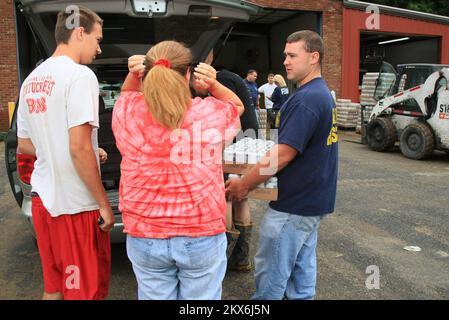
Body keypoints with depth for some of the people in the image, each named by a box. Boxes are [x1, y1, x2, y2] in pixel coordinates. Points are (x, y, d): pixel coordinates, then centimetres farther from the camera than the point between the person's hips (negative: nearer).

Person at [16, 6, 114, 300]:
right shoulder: (80, 75, -15)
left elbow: (25, 145, 16)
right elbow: (79, 148, -22)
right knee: (86, 290, 7)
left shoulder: (31, 80, 10)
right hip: (75, 205, -8)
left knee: (53, 287, 21)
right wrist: (104, 204, -14)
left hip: (42, 199, 8)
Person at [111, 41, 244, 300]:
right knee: (201, 298, 16)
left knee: (155, 296, 18)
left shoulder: (127, 112, -9)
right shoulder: (211, 113, -10)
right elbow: (237, 106, 14)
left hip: (145, 236, 1)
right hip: (203, 235, -1)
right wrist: (214, 85, -4)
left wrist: (132, 77, -2)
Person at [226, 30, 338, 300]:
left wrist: (244, 184, -13)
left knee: (271, 271, 4)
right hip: (314, 200, 10)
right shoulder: (324, 94, 11)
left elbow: (283, 155, -24)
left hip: (293, 206, -10)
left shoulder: (306, 99, -21)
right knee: (302, 266, 19)